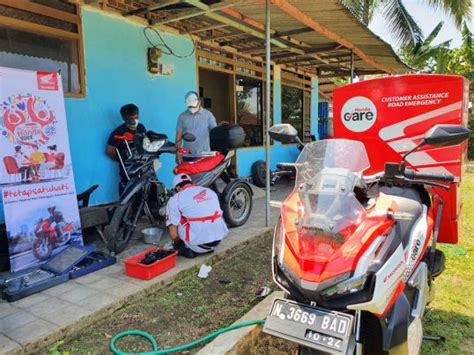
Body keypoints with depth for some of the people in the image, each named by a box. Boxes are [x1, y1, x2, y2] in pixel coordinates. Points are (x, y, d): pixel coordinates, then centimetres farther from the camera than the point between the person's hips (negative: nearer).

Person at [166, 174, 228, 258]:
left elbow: (174, 235, -5)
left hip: (199, 245, -5)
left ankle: (189, 249, 10)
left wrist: (177, 244, 19)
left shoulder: (174, 200, 0)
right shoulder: (210, 191, 15)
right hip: (219, 239, 5)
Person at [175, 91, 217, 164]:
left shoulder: (208, 115, 2)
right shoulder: (182, 116, 6)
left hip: (204, 155, -1)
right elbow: (178, 136, 7)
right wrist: (178, 154, 3)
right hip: (187, 156, 1)